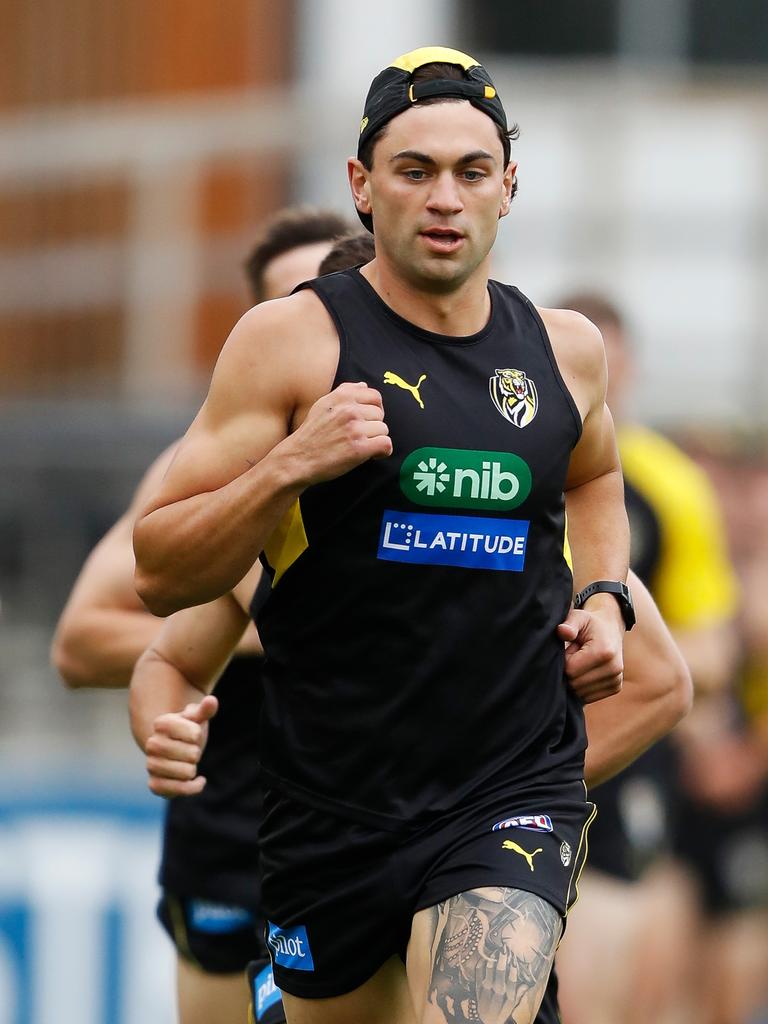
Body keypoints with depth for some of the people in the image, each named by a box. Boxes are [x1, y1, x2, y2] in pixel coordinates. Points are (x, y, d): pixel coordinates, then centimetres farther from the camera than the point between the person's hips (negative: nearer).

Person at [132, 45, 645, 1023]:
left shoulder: (565, 349, 7)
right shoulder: (291, 341, -4)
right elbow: (159, 571, -6)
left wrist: (604, 597, 13)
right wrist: (292, 464, -19)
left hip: (514, 793, 1)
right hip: (332, 803, -1)